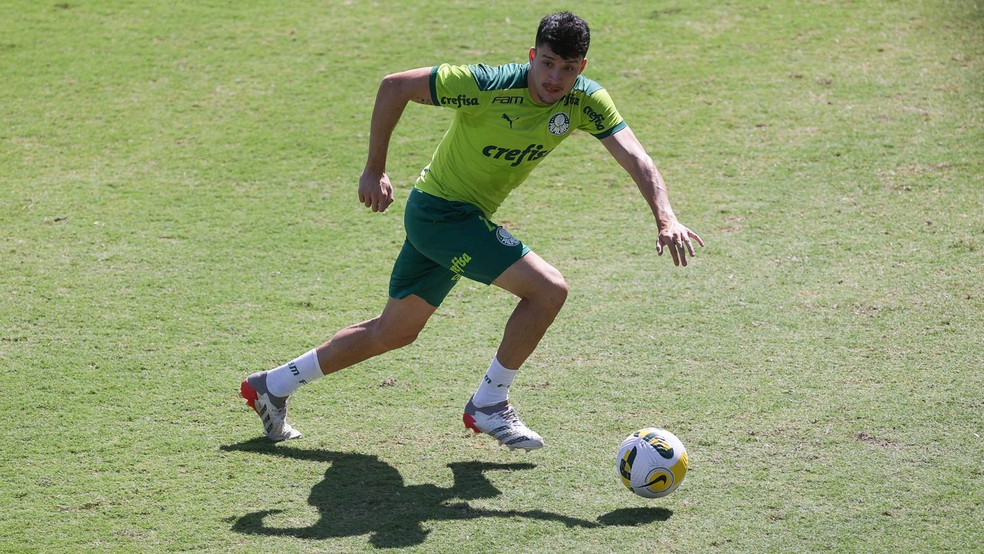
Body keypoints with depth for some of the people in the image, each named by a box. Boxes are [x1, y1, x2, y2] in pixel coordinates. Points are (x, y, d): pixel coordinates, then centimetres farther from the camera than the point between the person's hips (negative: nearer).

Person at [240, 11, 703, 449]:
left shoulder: (586, 102, -10)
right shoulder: (486, 85, -25)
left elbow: (635, 158, -17)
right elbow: (395, 86, -18)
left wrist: (666, 219, -35)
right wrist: (374, 171, -15)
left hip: (469, 218, 7)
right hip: (440, 210, -7)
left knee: (393, 332, 18)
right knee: (549, 289, -19)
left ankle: (271, 387, 32)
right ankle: (488, 405, -2)